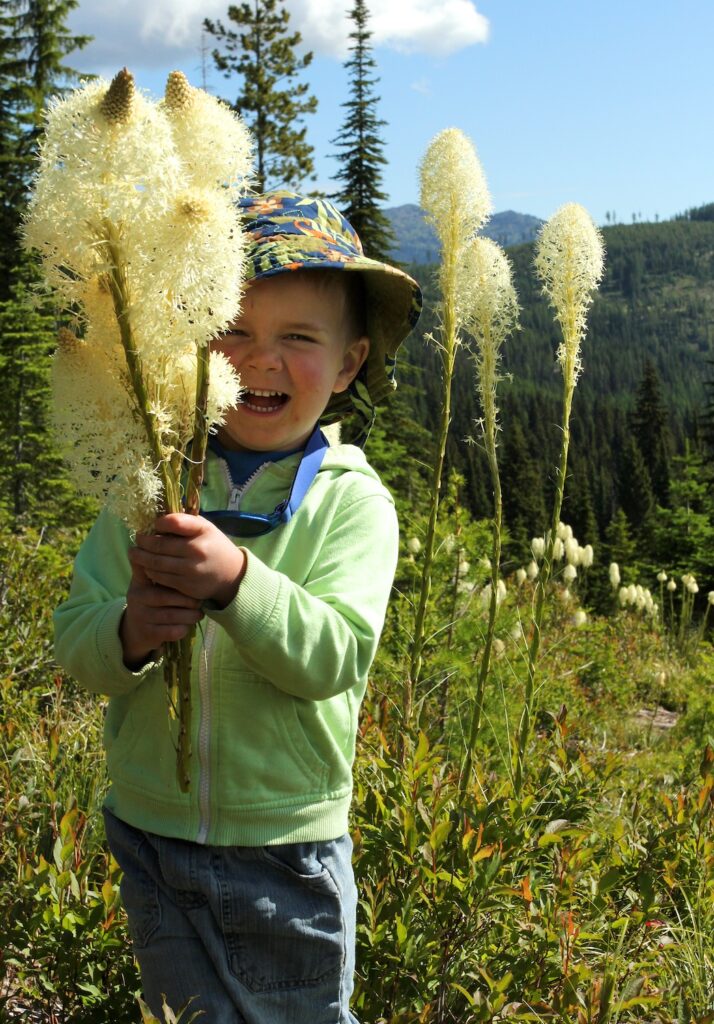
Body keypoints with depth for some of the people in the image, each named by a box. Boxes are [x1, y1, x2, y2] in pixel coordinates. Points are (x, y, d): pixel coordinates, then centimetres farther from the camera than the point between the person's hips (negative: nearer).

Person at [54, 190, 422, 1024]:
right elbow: (74, 639, -6)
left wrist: (235, 580, -37)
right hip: (150, 837, 3)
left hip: (288, 849, -2)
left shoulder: (353, 500, -11)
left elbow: (337, 656, -22)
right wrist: (128, 633, -29)